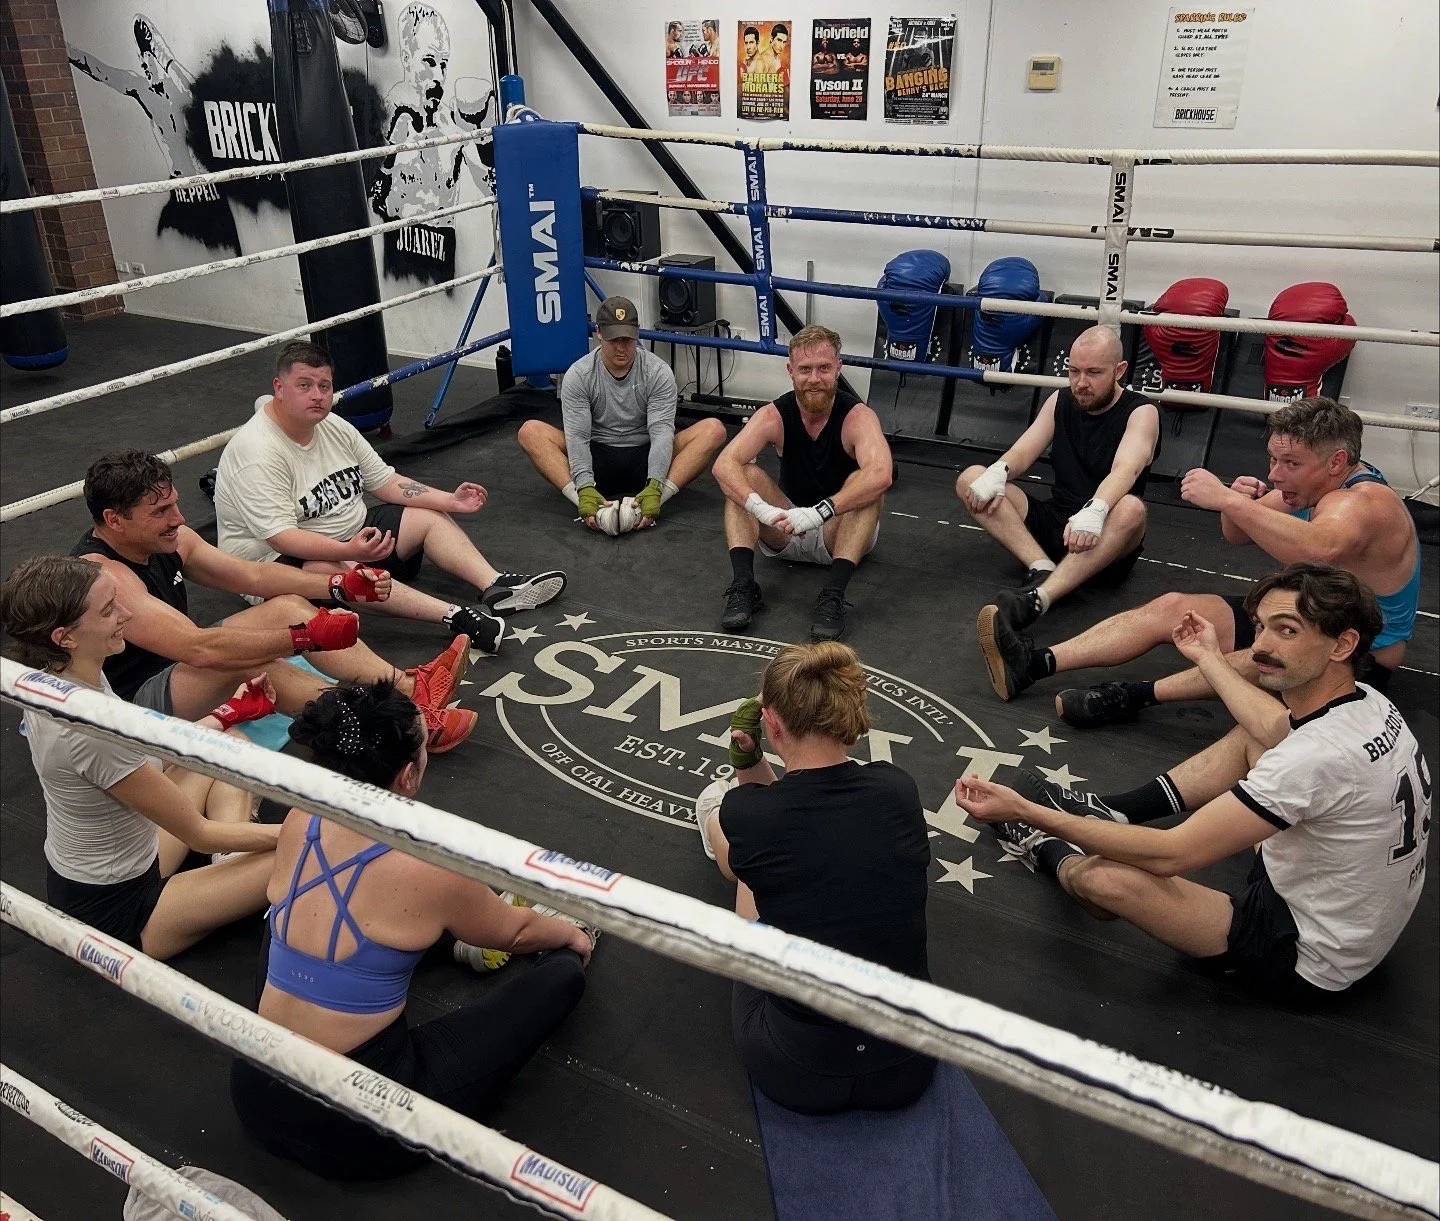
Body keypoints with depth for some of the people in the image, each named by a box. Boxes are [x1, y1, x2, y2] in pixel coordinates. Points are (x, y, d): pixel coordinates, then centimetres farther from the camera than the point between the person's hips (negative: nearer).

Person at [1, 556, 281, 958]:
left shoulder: (50, 679, -7)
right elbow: (200, 834, -23)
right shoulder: (87, 729, -35)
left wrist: (228, 712, 12)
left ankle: (232, 868, 6)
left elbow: (146, 757, 9)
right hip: (112, 907, -9)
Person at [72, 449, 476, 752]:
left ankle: (409, 687, -15)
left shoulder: (169, 540, -1)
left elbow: (253, 575, 4)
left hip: (179, 666, 9)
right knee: (245, 661, -33)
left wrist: (341, 585, -8)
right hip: (130, 704, -9)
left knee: (288, 606, -4)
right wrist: (307, 636, -37)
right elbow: (198, 648, -36)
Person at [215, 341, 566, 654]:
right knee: (341, 570, -39)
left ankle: (496, 586, -21)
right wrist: (349, 551, -45)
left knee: (431, 517, -1)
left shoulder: (333, 426, 2)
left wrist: (450, 500, -6)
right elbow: (281, 537, -30)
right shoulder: (257, 453, -23)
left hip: (349, 537, 9)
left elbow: (386, 481, 6)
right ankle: (456, 618, -52)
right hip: (275, 562, -9)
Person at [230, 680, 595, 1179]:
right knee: (562, 974, 4)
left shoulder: (297, 825, -8)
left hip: (255, 1099, 6)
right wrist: (569, 934, 22)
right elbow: (514, 933, 0)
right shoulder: (427, 869, -23)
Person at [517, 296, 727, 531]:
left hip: (645, 459, 0)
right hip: (597, 459, 0)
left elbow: (661, 432, -19)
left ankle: (654, 499, -38)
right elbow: (577, 436, -18)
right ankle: (582, 500, -39)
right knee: (530, 431, -24)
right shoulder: (578, 375, -9)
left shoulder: (658, 372, -9)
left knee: (714, 429, -24)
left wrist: (654, 487, -36)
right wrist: (585, 488, -35)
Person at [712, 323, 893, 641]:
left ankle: (833, 594, -39)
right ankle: (743, 584, -31)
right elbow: (724, 464, -27)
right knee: (744, 476, -19)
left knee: (866, 484, -31)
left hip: (841, 533, -2)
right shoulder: (774, 415, -12)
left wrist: (819, 512, -50)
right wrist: (761, 508, -45)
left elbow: (881, 473, -41)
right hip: (786, 531, 3)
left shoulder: (858, 416, -20)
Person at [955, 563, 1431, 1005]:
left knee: (1102, 876, -16)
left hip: (1304, 959, -9)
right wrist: (1211, 659, 28)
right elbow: (1280, 728, 16)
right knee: (1250, 736, 16)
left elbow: (1170, 855, -31)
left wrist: (1026, 809, -28)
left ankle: (1047, 851, 22)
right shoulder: (1369, 703, -9)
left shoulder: (1319, 755, -35)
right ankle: (1106, 812, 23)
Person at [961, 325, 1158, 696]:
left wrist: (1094, 511, -48)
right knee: (972, 480, -12)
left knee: (1131, 509, -39)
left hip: (1103, 542, -5)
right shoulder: (1060, 402, 10)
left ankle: (1035, 599, -56)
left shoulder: (1141, 413, -6)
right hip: (1052, 523, 5)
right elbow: (1023, 451, -3)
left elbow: (1125, 470, -26)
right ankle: (1042, 569, -31)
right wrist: (996, 473, -28)